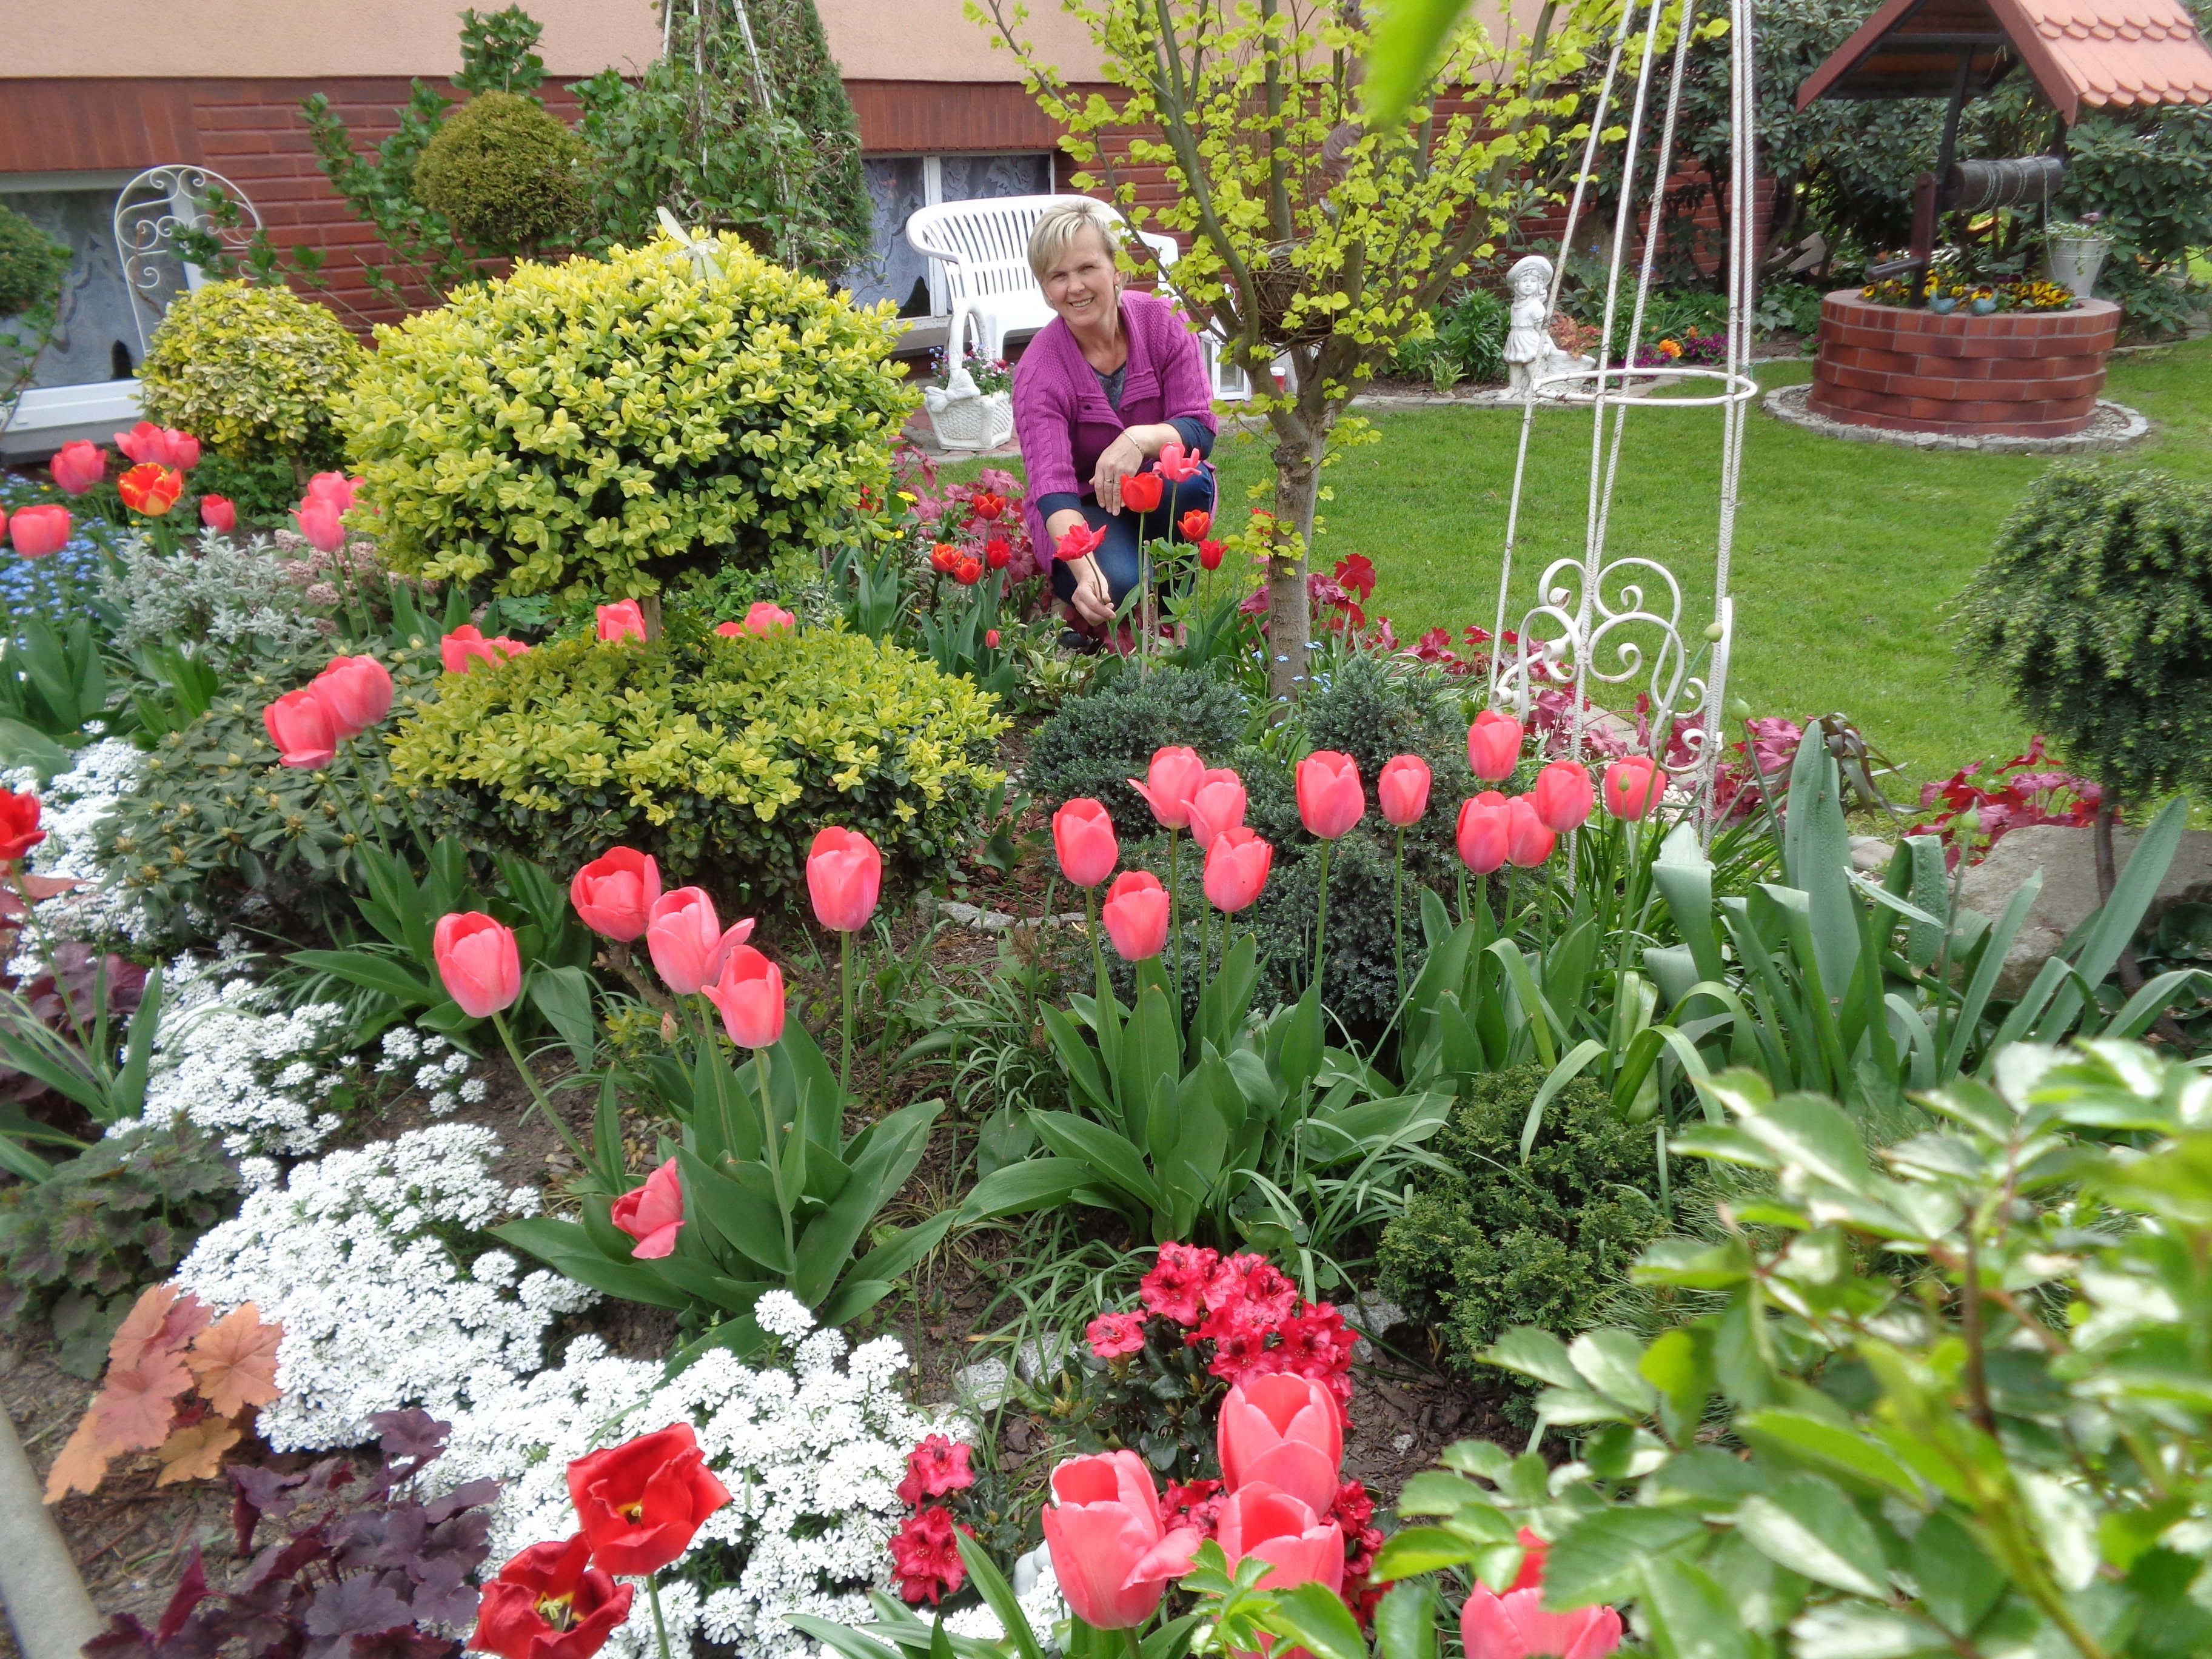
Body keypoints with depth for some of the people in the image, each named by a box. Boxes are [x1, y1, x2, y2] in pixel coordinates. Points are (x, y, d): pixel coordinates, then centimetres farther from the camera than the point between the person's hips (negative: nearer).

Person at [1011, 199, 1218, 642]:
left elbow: (1200, 429, -16)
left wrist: (1141, 439, -40)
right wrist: (1086, 573, -50)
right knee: (1121, 585, -34)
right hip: (1083, 510, -3)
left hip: (1161, 499, 3)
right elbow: (1052, 488, -31)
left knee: (1189, 481, -33)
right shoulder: (1038, 372, -20)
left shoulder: (1163, 322, -13)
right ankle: (1089, 616, 4)